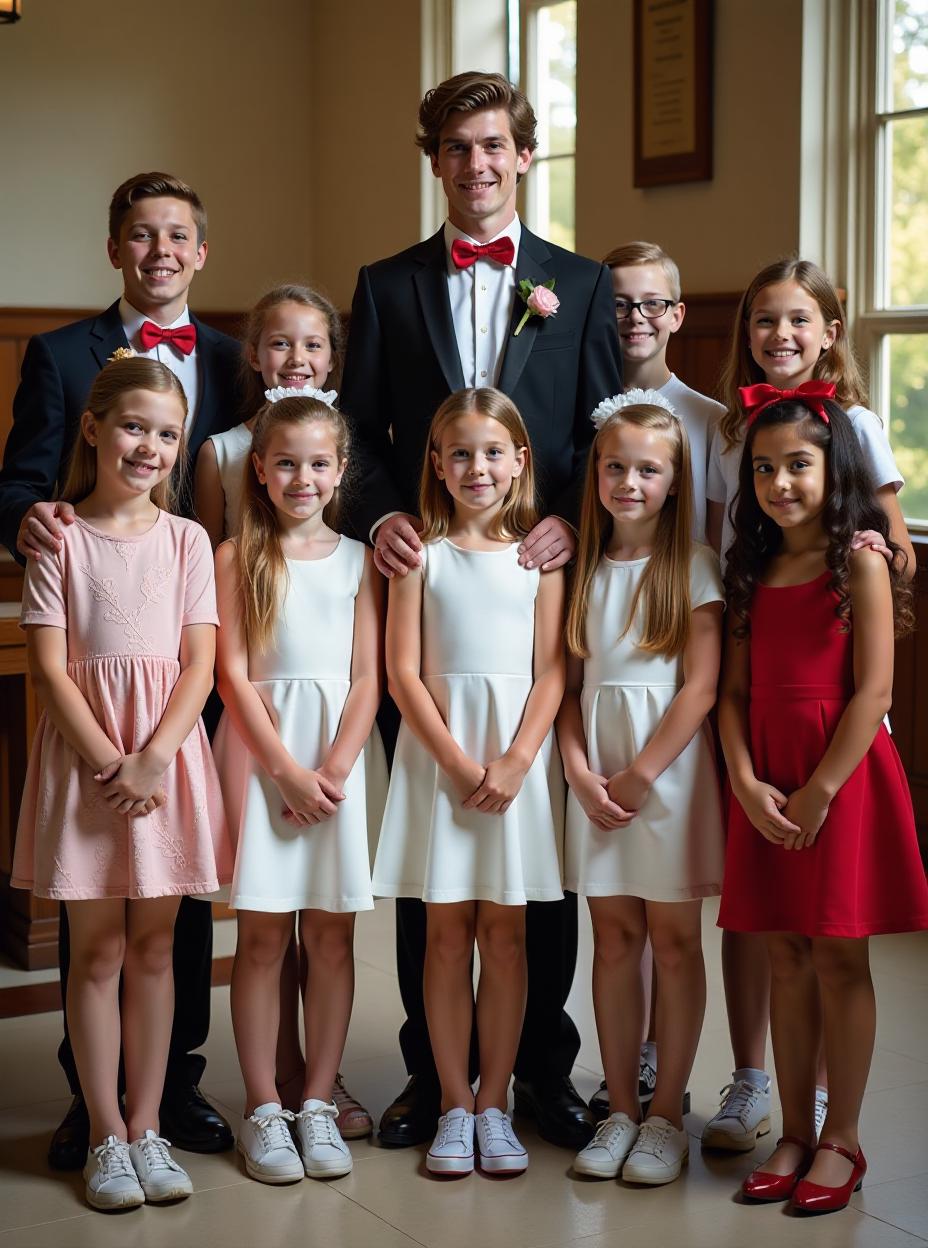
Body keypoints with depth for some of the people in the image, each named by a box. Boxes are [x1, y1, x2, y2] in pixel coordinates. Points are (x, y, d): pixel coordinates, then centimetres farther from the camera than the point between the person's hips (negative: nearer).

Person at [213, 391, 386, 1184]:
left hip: (341, 753, 2)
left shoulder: (357, 560, 7)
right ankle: (263, 1109, 8)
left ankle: (318, 1103, 13)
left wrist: (333, 769, -10)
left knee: (333, 934, 4)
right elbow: (234, 674, -4)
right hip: (262, 751, -2)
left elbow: (368, 678, 2)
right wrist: (288, 769, -12)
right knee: (263, 934, 0)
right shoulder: (236, 558, 2)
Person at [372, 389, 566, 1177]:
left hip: (520, 753, 0)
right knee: (447, 932, 4)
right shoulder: (421, 554, 2)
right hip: (438, 751, 0)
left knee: (505, 932, 5)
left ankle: (495, 1103, 14)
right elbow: (404, 672, -3)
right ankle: (455, 1104, 13)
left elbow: (552, 670, -1)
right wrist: (459, 762, -11)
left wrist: (513, 762, -12)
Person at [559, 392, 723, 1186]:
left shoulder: (692, 566, -2)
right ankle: (621, 1108, 15)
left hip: (669, 767, -3)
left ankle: (667, 1114, 11)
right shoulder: (584, 568, 9)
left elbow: (701, 686, -9)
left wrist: (641, 774, -12)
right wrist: (580, 771, -7)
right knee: (614, 935, 7)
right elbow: (568, 683, 6)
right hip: (597, 776, 3)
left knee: (673, 938, 3)